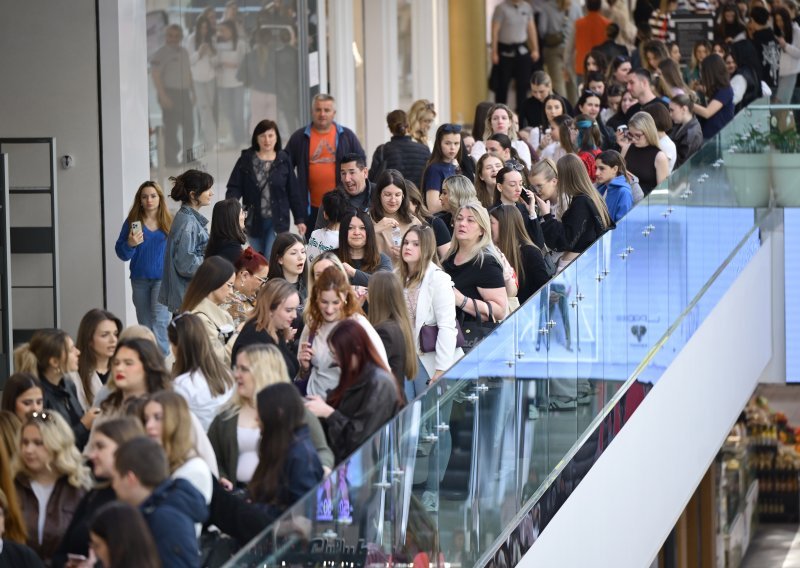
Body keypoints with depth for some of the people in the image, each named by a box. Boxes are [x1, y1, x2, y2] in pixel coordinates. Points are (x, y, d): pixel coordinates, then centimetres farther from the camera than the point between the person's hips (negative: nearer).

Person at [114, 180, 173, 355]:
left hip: (162, 279, -2)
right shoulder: (132, 222, 1)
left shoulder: (169, 222, -1)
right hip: (140, 280, 2)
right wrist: (130, 244, -19)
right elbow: (122, 254, 2)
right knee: (144, 324, 9)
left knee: (159, 320, -16)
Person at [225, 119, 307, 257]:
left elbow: (294, 192, 4)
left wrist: (300, 219, 4)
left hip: (277, 221, -2)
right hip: (253, 221, 2)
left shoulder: (284, 160, 0)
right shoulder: (246, 160, 0)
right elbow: (234, 187, -5)